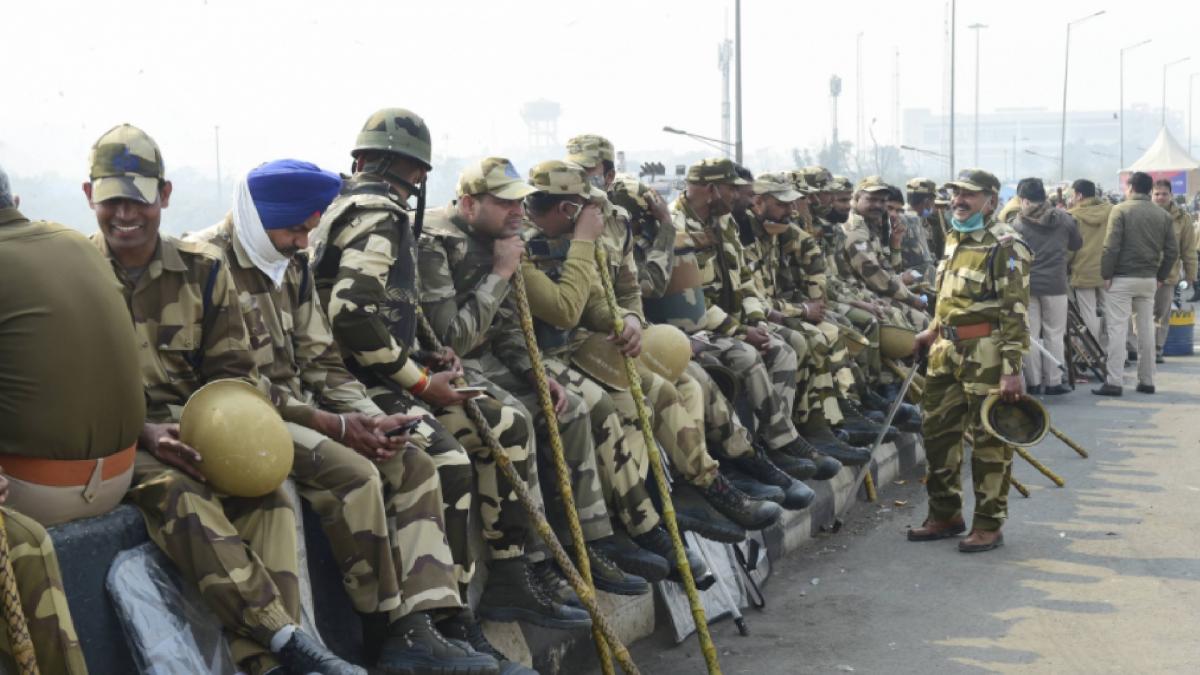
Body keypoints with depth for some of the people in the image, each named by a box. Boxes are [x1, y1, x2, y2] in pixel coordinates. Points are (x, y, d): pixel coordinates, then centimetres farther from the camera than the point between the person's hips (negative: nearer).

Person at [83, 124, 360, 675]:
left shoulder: (203, 271, 9)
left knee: (265, 490, -27)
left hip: (198, 433, 3)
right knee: (181, 499, -34)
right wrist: (143, 433, -19)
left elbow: (234, 372, 9)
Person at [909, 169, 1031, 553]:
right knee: (938, 430, 12)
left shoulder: (1005, 246, -12)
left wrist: (1012, 368, -21)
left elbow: (1015, 312, -16)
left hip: (986, 354, -8)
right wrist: (934, 331, 24)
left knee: (988, 441, 1)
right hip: (947, 350, 8)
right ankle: (945, 515, 26)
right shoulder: (954, 239, 14)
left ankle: (989, 525, 12)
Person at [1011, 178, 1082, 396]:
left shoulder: (1017, 224, -5)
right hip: (1055, 284, 1)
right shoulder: (1063, 218, 1)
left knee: (1030, 335, 6)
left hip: (1027, 285, -1)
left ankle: (1033, 382, 8)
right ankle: (1054, 382, 9)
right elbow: (1077, 244, 15)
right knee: (1054, 334, 8)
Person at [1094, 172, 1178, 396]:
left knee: (1117, 330, -4)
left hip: (1121, 279, -5)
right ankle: (1147, 381, 17)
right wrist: (1161, 276, 12)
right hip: (1149, 280, 5)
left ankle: (1114, 382, -8)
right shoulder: (1163, 215, 7)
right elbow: (1173, 251, 5)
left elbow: (1111, 247, -14)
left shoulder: (1120, 210, -7)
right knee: (1147, 329, 12)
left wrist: (1106, 275, -7)